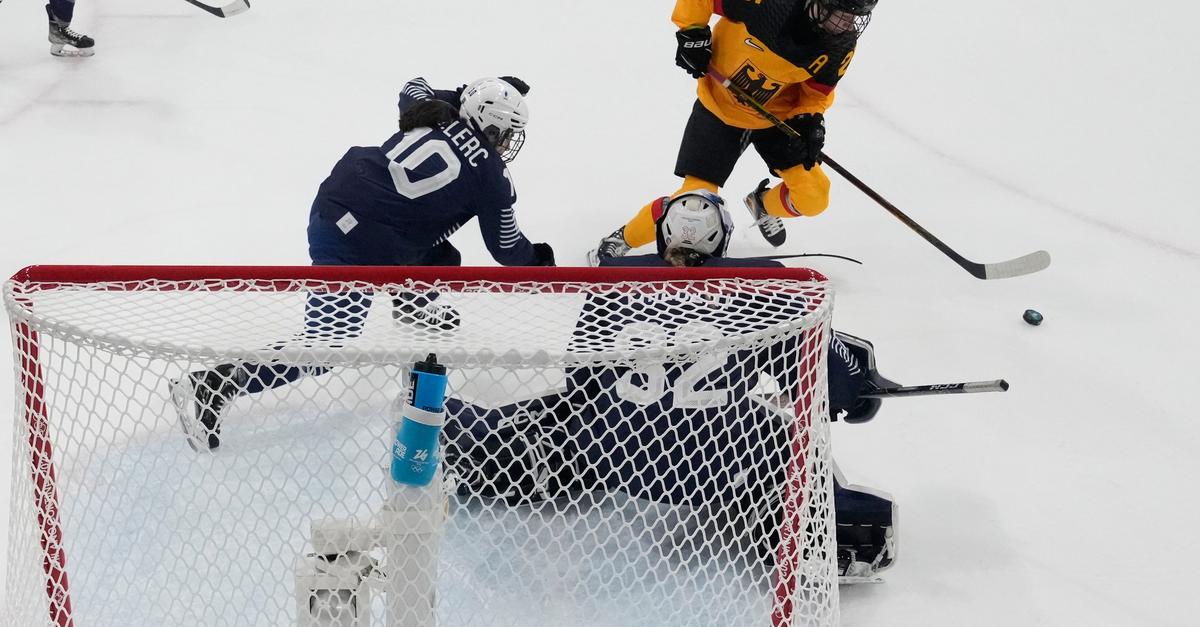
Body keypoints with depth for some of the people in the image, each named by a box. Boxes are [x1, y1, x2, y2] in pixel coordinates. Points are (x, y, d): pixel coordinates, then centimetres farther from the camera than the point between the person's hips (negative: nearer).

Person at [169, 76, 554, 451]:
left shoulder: (436, 111, 8)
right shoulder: (491, 177, -5)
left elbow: (413, 89, 32)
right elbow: (506, 248, 6)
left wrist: (465, 96, 36)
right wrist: (537, 260, 25)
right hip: (359, 250, -9)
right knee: (324, 344, -6)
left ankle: (413, 302, 52)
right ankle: (215, 385, -11)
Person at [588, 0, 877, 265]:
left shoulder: (840, 46, -18)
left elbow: (818, 90, -1)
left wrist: (810, 120, -17)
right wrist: (691, 30, -24)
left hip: (778, 114, 4)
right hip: (719, 106, -4)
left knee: (813, 198, -4)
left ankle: (764, 206, 32)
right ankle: (622, 240, 13)